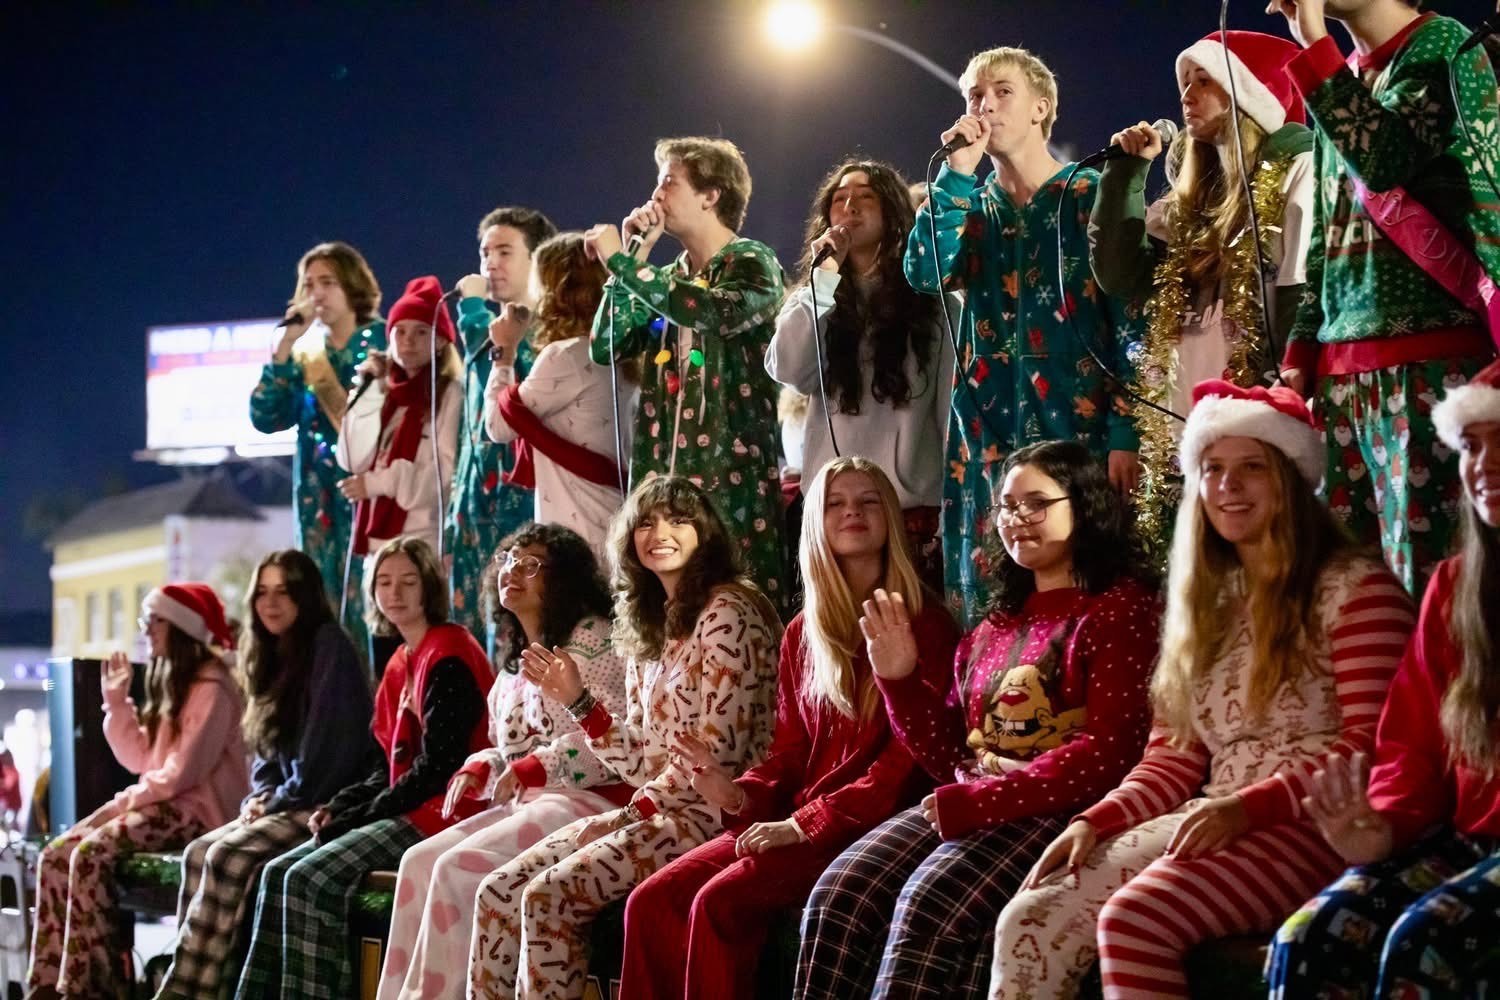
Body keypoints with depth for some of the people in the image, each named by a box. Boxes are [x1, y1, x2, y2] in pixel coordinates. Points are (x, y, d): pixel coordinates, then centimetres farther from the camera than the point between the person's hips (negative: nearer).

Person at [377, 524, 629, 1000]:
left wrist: (532, 768, -20)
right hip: (527, 803, 9)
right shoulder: (517, 662, 20)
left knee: (460, 867, -23)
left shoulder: (590, 638, -6)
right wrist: (478, 769, 2)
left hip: (587, 800, -9)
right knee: (420, 861, -9)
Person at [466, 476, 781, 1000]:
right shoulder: (648, 626, 18)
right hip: (654, 812, 8)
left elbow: (720, 753, -15)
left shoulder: (727, 612, -8)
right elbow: (643, 761, 12)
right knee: (498, 893, -4)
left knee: (549, 896, -22)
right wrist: (576, 700, 2)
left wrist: (635, 810, -11)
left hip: (709, 814, -8)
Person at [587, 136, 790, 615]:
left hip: (734, 476, -6)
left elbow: (710, 312, -22)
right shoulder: (668, 280, 18)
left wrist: (620, 260, -14)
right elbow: (606, 346, 10)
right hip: (665, 475, 6)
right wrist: (633, 258, 5)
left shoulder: (752, 263, -2)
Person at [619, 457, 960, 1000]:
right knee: (652, 902, -12)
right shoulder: (804, 633, 17)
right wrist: (740, 795, -5)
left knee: (720, 904, -27)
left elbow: (912, 758, -12)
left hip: (869, 824, -7)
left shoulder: (923, 625, -4)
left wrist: (807, 824, -17)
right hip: (795, 822, 7)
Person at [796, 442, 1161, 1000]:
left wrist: (976, 801, -17)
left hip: (1056, 809, -7)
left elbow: (1109, 750, -13)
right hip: (966, 804, 7)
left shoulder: (1119, 608, 0)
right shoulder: (1000, 621, 23)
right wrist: (897, 676, 4)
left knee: (931, 902, -32)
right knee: (841, 893, -18)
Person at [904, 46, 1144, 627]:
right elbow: (926, 275, -4)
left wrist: (1127, 435, -13)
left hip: (1080, 427, -4)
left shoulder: (1093, 196, 1)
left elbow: (1134, 323, -5)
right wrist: (956, 174, -5)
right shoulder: (971, 205, 16)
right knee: (991, 606, 0)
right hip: (990, 434, 4)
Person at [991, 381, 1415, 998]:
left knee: (1133, 921, -31)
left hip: (1312, 826, -7)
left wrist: (1249, 806, -21)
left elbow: (1371, 744, -11)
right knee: (1030, 923, -16)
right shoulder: (1206, 601, 21)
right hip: (1213, 824, 7)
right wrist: (1096, 820, -1)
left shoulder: (1355, 588, -2)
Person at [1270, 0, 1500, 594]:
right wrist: (1300, 356, 13)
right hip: (1342, 373, 7)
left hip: (1427, 362, -7)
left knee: (1426, 583, -11)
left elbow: (1384, 159, -14)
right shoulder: (1341, 80, 21)